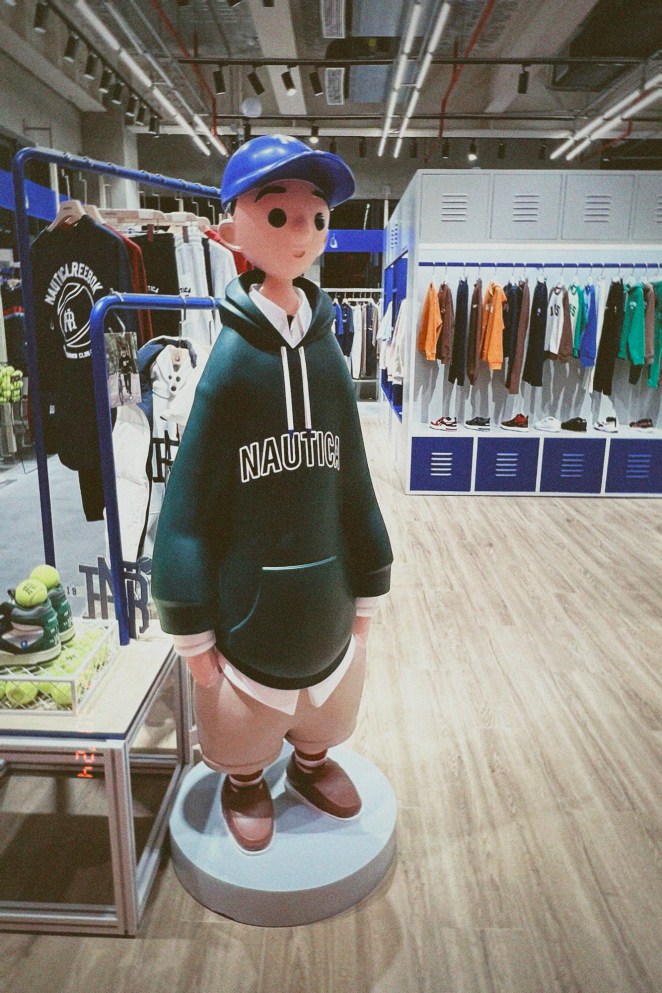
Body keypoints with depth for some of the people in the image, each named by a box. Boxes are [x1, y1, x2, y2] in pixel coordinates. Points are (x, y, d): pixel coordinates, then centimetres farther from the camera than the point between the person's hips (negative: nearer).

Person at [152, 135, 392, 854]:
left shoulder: (325, 350, -6)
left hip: (325, 596, 4)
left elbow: (354, 483, 0)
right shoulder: (230, 357, -18)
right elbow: (190, 502, -16)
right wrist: (191, 631, -11)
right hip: (247, 599, -3)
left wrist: (367, 590, 5)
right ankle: (245, 783, 52)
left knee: (322, 703, 27)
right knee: (245, 724, 22)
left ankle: (311, 764, 57)